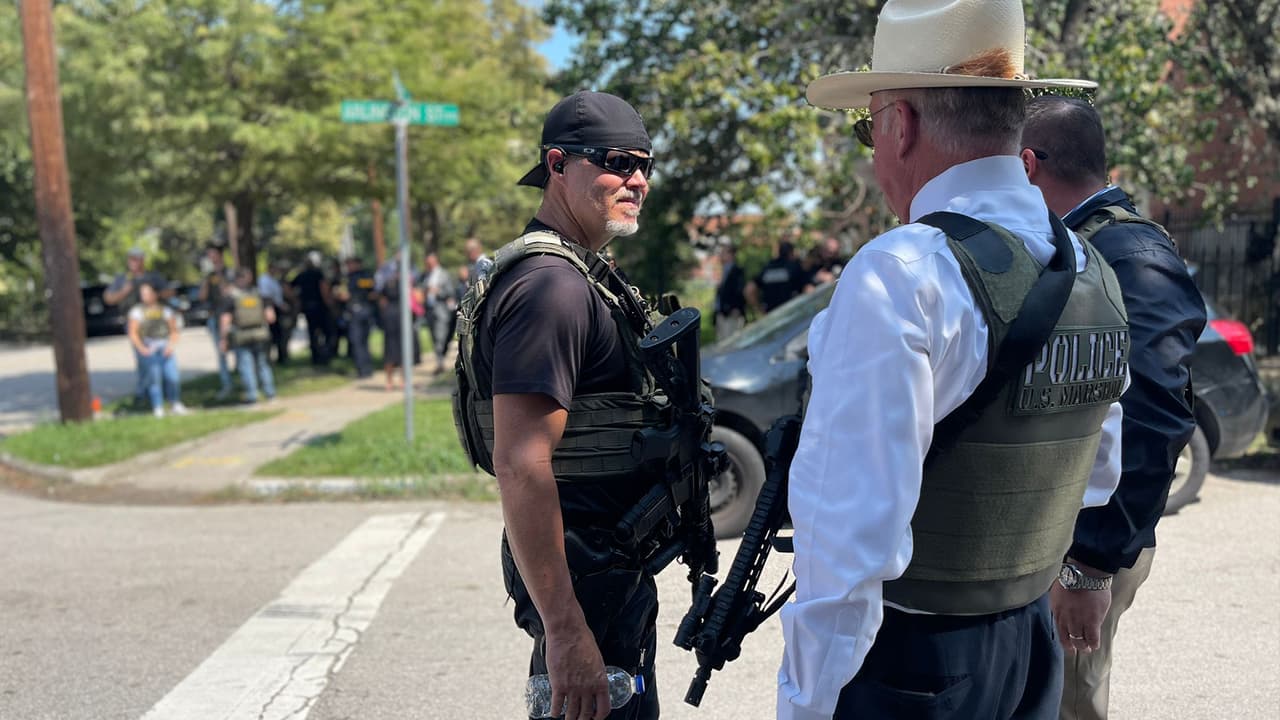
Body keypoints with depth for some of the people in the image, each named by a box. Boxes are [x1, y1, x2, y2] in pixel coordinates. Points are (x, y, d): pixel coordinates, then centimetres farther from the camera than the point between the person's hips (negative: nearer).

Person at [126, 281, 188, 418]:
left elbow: (174, 331, 13)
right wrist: (141, 348, -11)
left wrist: (171, 345, -3)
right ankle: (158, 408, -2)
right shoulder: (137, 310, 8)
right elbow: (133, 333, 4)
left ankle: (175, 404, 7)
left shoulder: (165, 309, 14)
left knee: (172, 376, -10)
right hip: (149, 349, -1)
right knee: (154, 378, -10)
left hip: (165, 349, 1)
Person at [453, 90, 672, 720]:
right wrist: (565, 632, -29)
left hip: (612, 566, 10)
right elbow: (519, 464, -28)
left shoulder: (586, 275, 13)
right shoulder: (552, 286, -21)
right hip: (584, 575, -10)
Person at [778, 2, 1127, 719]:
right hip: (1032, 653, 7)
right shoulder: (1094, 273, 2)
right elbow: (1096, 482, 13)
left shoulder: (897, 281, -24)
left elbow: (853, 535, -26)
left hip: (904, 661, -7)